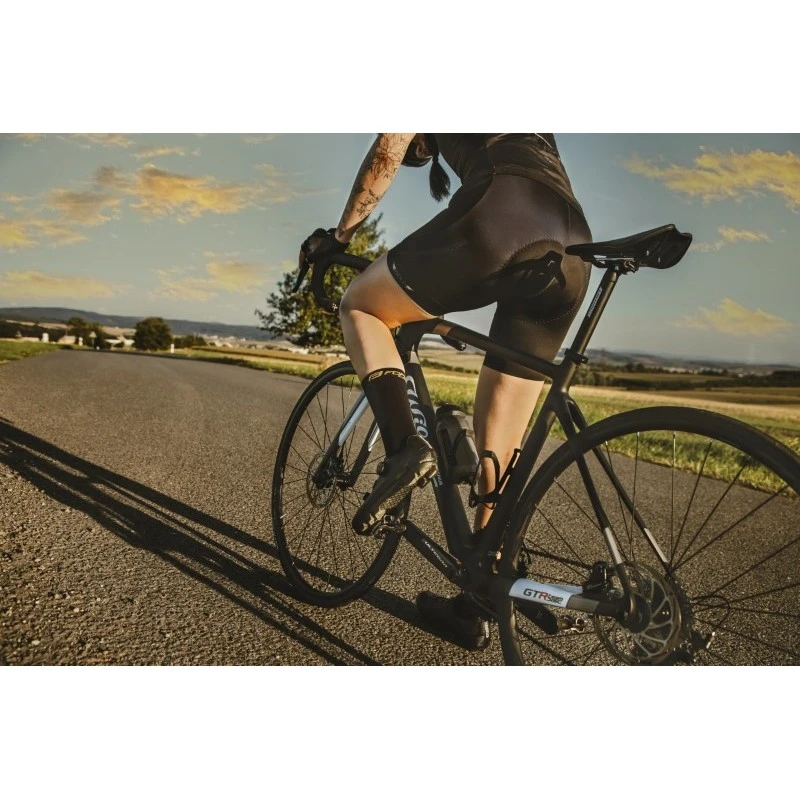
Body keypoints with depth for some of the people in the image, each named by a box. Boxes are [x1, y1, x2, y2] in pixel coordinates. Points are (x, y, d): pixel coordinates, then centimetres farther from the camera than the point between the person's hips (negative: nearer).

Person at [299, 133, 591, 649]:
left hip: (505, 212, -7)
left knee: (360, 306, 13)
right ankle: (476, 606, 15)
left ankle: (404, 448, -10)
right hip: (573, 251, 7)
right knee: (498, 451, 8)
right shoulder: (529, 140, 44)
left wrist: (340, 235, 27)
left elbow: (386, 154, 17)